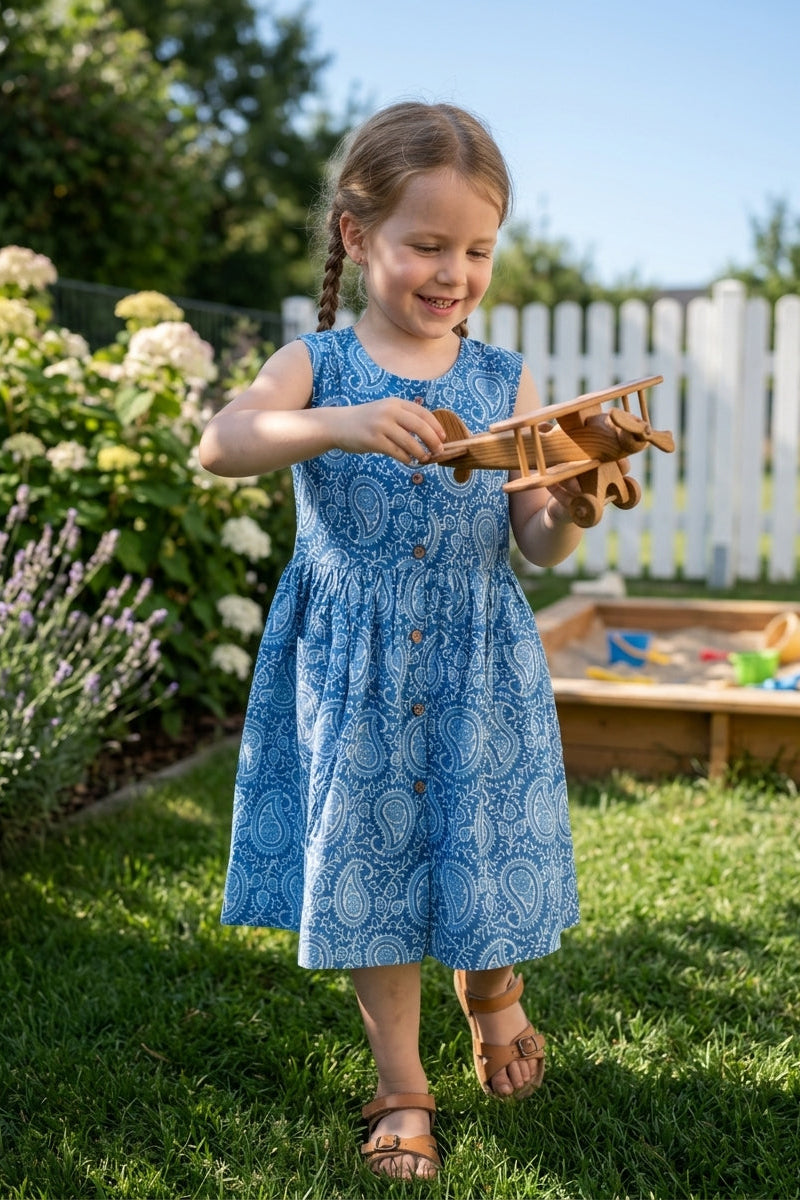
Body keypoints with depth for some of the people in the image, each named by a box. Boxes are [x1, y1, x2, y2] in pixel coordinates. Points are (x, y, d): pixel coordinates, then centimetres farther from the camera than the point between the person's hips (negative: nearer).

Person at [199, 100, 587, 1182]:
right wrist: (337, 424, -39)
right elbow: (220, 444, -23)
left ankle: (492, 996, 44)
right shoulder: (316, 364, -4)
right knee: (367, 859, 8)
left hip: (478, 672, 1)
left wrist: (569, 509, -24)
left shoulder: (507, 382, 1)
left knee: (486, 850, 8)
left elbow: (539, 545, -1)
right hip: (352, 672, -1)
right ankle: (401, 1082, 28)